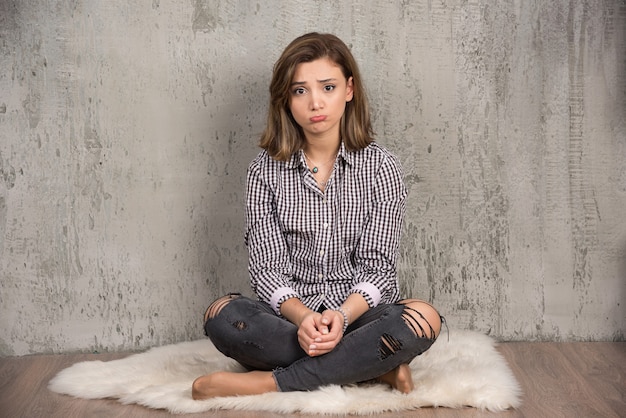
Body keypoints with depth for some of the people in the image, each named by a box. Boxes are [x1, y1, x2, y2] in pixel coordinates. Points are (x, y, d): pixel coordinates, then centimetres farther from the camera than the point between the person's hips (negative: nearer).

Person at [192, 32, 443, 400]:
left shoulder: (380, 167, -1)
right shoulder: (266, 171, 2)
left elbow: (377, 264, -6)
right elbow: (266, 265, -5)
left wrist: (343, 315, -26)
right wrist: (302, 317, -25)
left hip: (360, 312, 0)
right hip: (288, 316, 1)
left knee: (424, 319, -32)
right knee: (221, 316, -30)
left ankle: (269, 383, -25)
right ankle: (372, 366, -23)